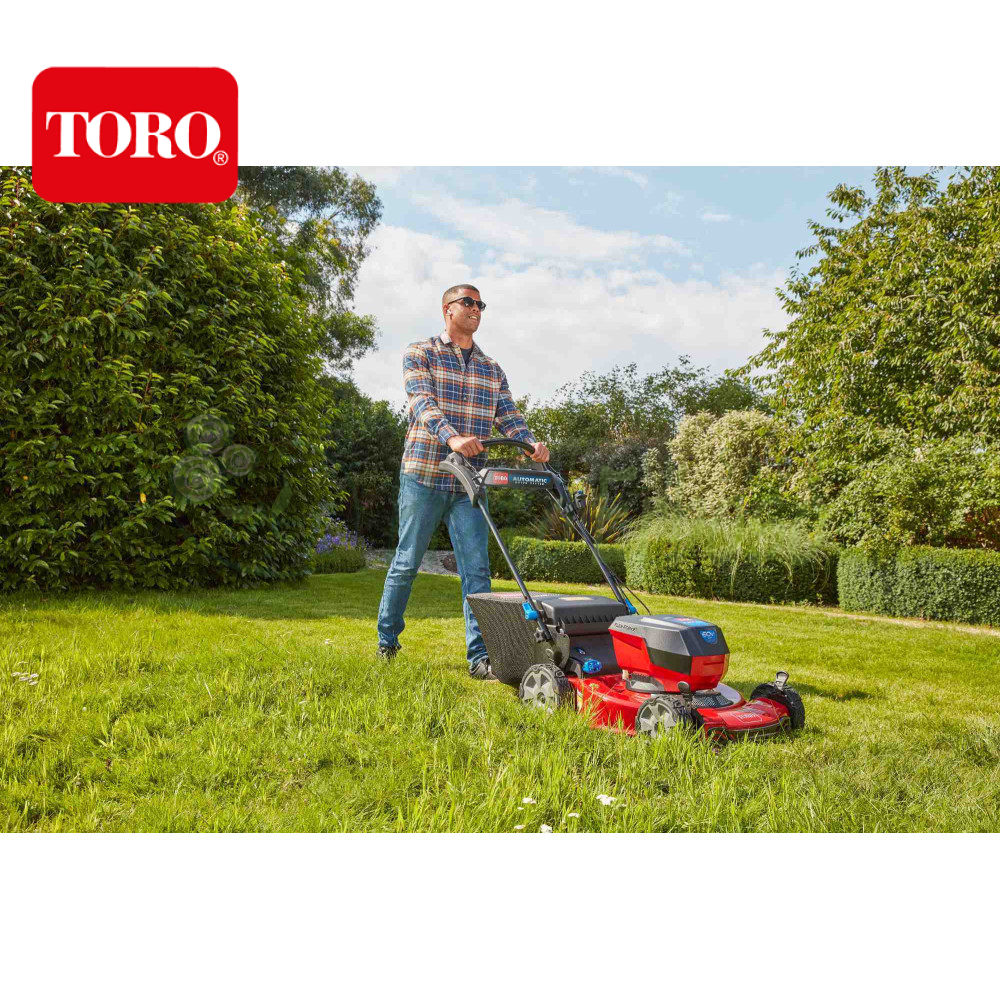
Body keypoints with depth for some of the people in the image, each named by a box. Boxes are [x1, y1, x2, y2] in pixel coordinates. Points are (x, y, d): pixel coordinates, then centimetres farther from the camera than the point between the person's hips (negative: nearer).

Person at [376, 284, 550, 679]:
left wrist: (531, 443, -16)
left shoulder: (492, 370, 16)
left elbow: (508, 415, 6)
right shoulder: (420, 354, 2)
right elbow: (423, 403, -15)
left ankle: (479, 656, -2)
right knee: (407, 563, 6)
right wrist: (452, 437, -34)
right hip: (424, 475, -3)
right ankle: (387, 640, 24)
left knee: (477, 568, -4)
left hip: (469, 483, 4)